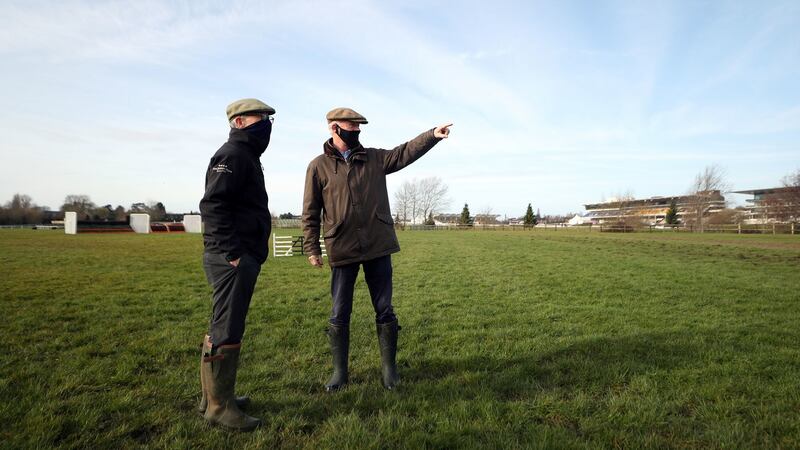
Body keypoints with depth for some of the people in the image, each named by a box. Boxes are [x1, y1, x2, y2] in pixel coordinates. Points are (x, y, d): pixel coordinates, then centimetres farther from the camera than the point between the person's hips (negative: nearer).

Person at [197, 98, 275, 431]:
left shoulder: (246, 156, 22)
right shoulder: (234, 154, -9)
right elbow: (212, 205, -20)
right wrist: (231, 252, -22)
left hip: (241, 257, 11)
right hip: (232, 258, -11)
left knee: (226, 328, 16)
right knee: (226, 332, -4)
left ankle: (215, 396, 27)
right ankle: (219, 406, 7)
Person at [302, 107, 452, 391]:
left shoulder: (375, 158, 9)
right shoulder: (319, 166, 1)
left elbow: (405, 152, -1)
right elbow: (311, 212, 2)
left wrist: (433, 134, -15)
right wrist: (311, 248, -2)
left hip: (378, 248, 2)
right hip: (342, 251, -2)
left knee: (384, 310, 8)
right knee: (340, 315, 6)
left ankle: (389, 368, 24)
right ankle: (339, 372, 23)